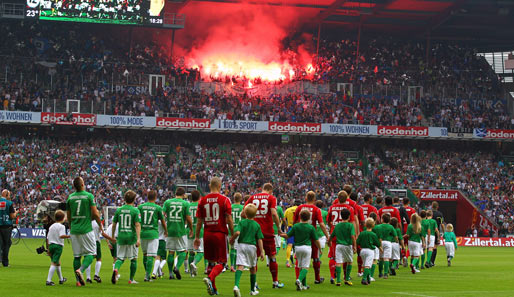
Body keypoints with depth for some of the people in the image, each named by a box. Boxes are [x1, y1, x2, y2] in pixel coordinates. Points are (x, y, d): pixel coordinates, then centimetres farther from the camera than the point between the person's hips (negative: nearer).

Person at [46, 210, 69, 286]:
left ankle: (61, 279, 36)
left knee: (58, 262, 22)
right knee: (54, 263, -10)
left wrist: (48, 248, 18)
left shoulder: (51, 226, 14)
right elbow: (61, 236, -22)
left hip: (51, 245, 7)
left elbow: (48, 238, 13)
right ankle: (48, 280, -19)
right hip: (58, 245, -7)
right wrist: (68, 236, -9)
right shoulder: (61, 226, -7)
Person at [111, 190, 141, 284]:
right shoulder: (135, 210, -6)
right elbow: (137, 225, -13)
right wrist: (138, 238, -16)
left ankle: (116, 269, -24)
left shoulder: (119, 210, 5)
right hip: (132, 237, -3)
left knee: (120, 258, 8)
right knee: (133, 259, 11)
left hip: (121, 237, 3)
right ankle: (131, 279, 15)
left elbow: (114, 224, 9)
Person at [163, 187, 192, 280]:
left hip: (170, 230, 2)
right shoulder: (185, 203, -3)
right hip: (181, 231, -2)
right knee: (183, 251, 8)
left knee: (171, 252, 8)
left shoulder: (167, 202, 3)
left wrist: (165, 228, 10)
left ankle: (171, 273, 8)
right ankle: (177, 267, -14)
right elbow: (188, 219, -5)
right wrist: (191, 229, 11)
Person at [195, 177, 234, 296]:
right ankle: (210, 278, -25)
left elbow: (199, 221, 6)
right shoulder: (224, 200, -6)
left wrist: (197, 237, 13)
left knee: (211, 262, 14)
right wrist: (233, 235, 1)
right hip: (220, 233, -4)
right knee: (221, 262, 1)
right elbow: (229, 220, -8)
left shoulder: (203, 200, 4)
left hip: (207, 234, 4)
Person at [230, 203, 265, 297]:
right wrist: (262, 252, 4)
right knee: (253, 268, 16)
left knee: (240, 266, -11)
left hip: (241, 245, -1)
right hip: (252, 246, 1)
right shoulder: (257, 225, 5)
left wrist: (232, 239, 1)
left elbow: (237, 232, -16)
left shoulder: (242, 222, 1)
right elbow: (259, 239, 2)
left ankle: (236, 285, -35)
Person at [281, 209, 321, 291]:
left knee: (301, 266, 14)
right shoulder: (311, 227, -4)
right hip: (307, 247, -3)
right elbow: (316, 240, 0)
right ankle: (299, 280, -27)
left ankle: (304, 285, 16)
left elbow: (287, 236, 3)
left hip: (297, 247, 3)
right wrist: (319, 248, 16)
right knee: (305, 267, -2)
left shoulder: (295, 226, 0)